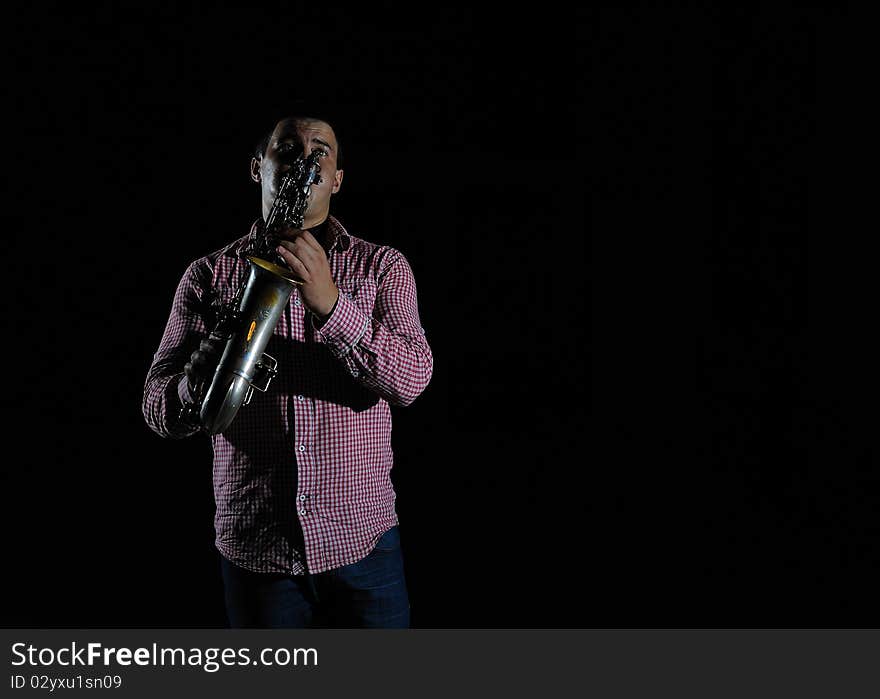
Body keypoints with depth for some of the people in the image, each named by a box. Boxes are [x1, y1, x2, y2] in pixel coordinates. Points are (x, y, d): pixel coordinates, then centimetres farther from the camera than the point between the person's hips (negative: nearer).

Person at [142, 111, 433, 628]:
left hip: (362, 539, 0)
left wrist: (331, 304, -26)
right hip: (252, 544, 1)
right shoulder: (209, 275, 4)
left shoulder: (383, 267, 3)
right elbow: (159, 410, -1)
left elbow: (411, 379, -12)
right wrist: (213, 363, -23)